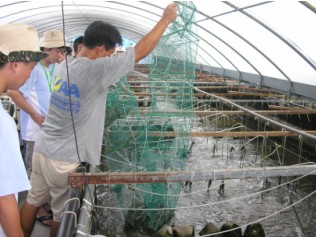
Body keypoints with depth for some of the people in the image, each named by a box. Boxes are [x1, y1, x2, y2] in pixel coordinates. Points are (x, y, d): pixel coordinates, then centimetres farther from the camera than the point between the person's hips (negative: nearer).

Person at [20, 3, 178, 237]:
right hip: (65, 159, -8)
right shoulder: (96, 69, -21)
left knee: (32, 201, 22)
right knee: (63, 214, 13)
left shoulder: (66, 65, 1)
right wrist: (166, 19, -7)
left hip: (43, 149, 8)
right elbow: (141, 51, -17)